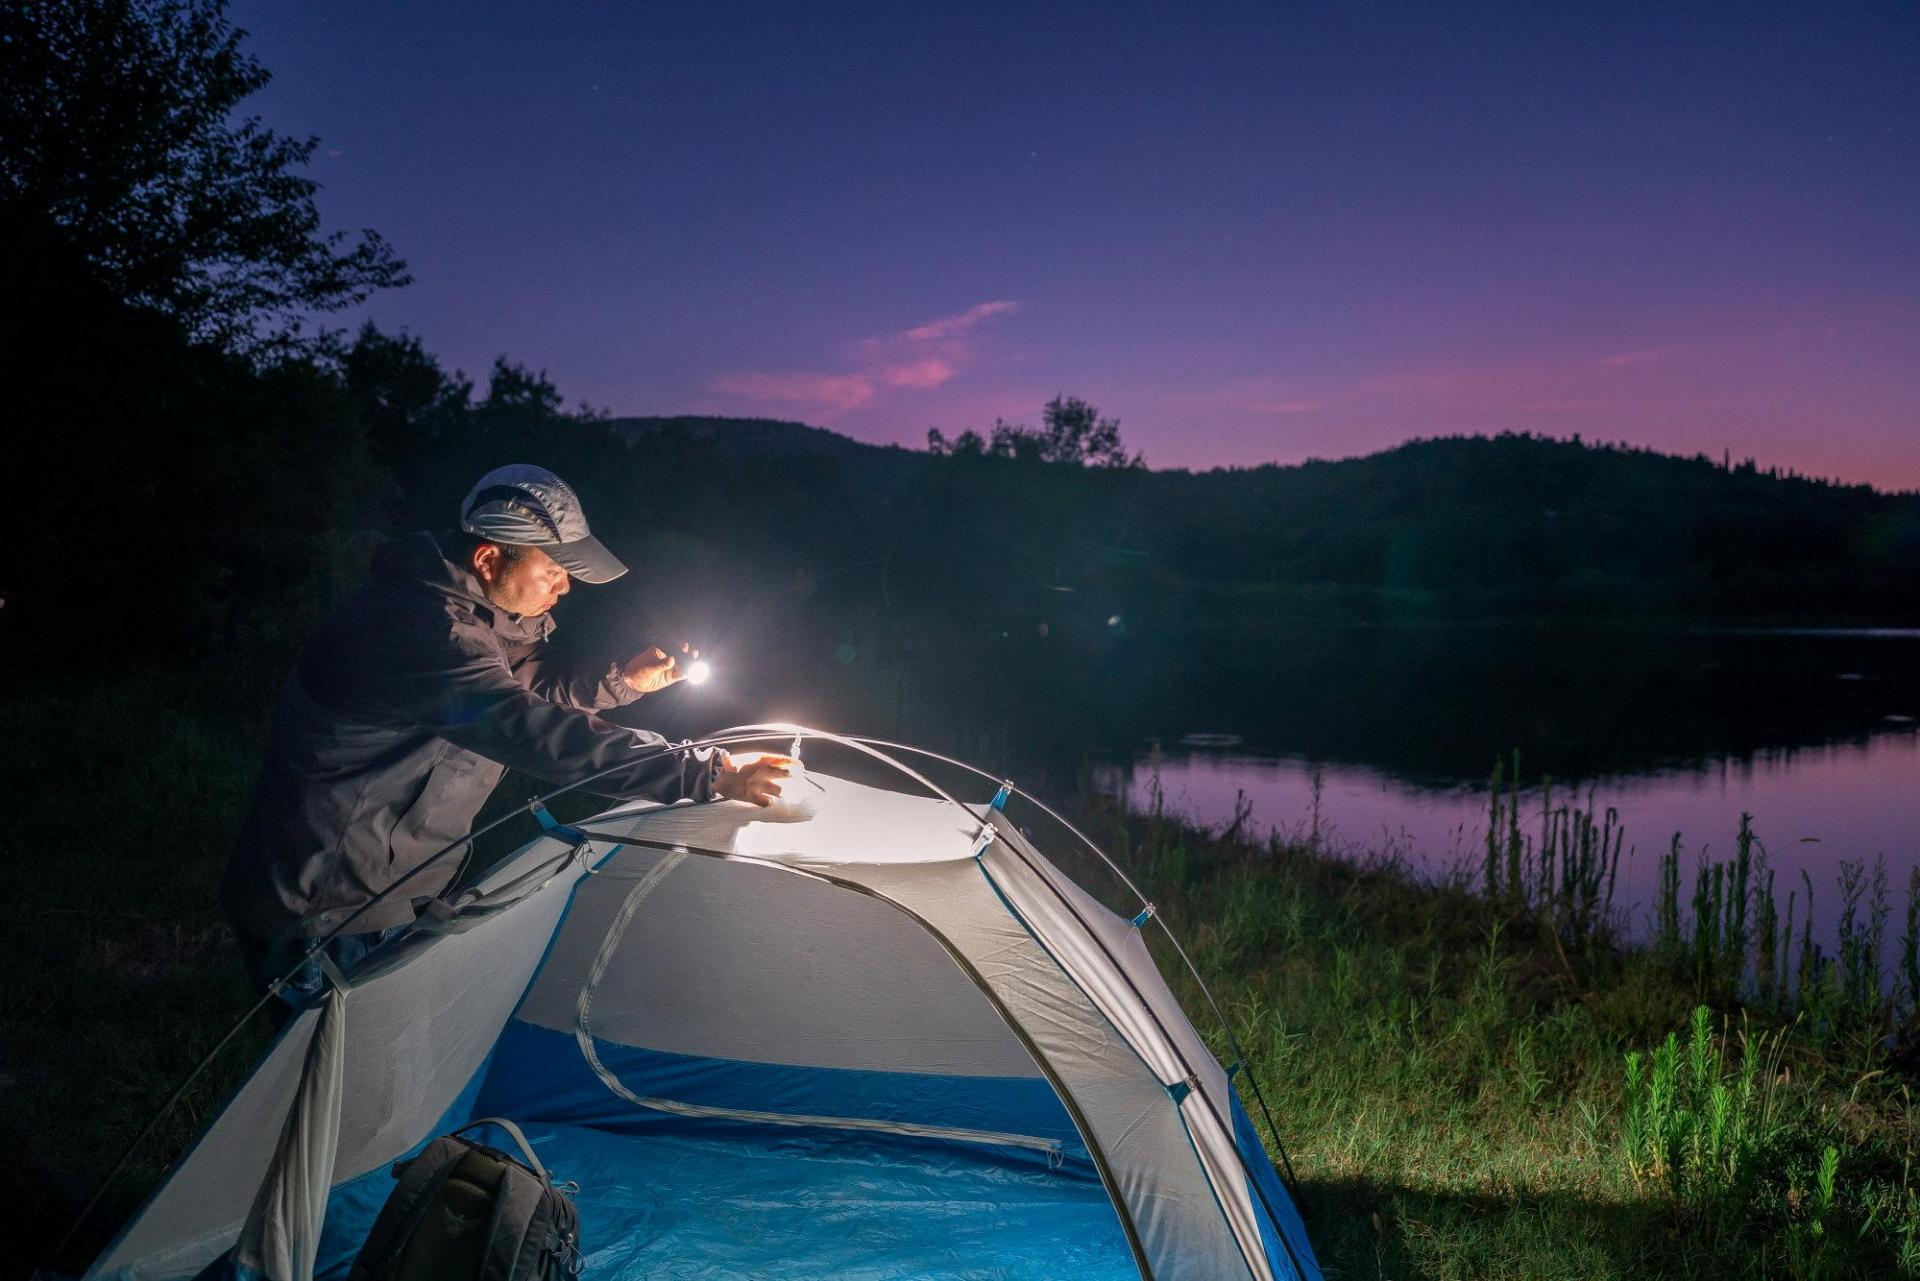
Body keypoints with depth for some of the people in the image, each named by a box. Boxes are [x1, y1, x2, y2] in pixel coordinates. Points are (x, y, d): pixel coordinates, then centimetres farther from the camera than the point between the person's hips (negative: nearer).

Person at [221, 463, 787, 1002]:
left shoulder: (470, 609, 0)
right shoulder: (420, 630, -31)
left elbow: (537, 682, 14)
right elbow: (539, 734, -37)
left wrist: (624, 678, -4)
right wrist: (706, 774, -37)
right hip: (322, 907, -9)